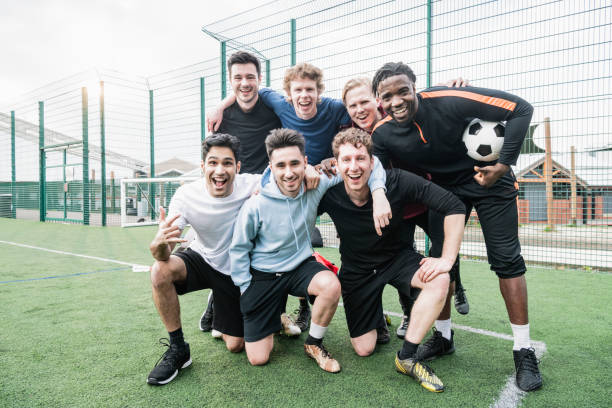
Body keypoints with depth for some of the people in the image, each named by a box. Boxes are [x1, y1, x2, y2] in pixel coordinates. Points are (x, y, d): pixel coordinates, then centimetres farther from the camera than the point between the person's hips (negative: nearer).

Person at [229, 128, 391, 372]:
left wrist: (379, 195, -27)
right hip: (263, 274, -1)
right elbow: (239, 249, -7)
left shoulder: (316, 186, -16)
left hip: (300, 266, 2)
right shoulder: (255, 206, -22)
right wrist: (247, 291, -6)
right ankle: (275, 318, 34)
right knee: (258, 358, -1)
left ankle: (314, 344, -2)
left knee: (331, 285, -33)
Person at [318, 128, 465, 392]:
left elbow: (454, 206, -22)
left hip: (398, 258, 0)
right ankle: (376, 318, 39)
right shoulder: (329, 194, -23)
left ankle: (407, 357, -13)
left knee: (439, 280, -32)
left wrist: (447, 259, -27)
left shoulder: (396, 181, -26)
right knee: (363, 349, 2)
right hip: (356, 269, 1)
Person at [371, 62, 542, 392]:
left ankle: (523, 350, 8)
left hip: (489, 179, -3)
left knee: (507, 259, -5)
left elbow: (522, 110, -22)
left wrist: (504, 165, -25)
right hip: (444, 188, 4)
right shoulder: (383, 134, -18)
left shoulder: (450, 101, -29)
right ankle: (443, 336, 20)